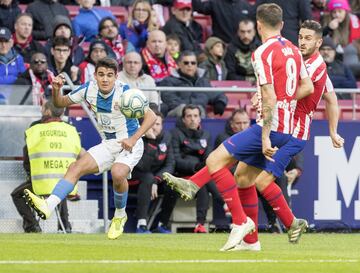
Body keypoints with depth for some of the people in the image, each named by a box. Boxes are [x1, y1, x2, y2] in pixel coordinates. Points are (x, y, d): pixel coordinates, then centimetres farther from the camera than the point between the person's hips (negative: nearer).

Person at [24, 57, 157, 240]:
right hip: (108, 144, 6)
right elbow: (61, 103, 9)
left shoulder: (124, 92, -20)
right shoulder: (89, 89, -5)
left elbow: (151, 116, -15)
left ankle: (120, 216, -7)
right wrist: (56, 90, -14)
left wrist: (133, 139, -25)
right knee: (76, 168, -14)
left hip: (130, 144, -6)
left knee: (117, 173, -33)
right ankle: (48, 206, -29)